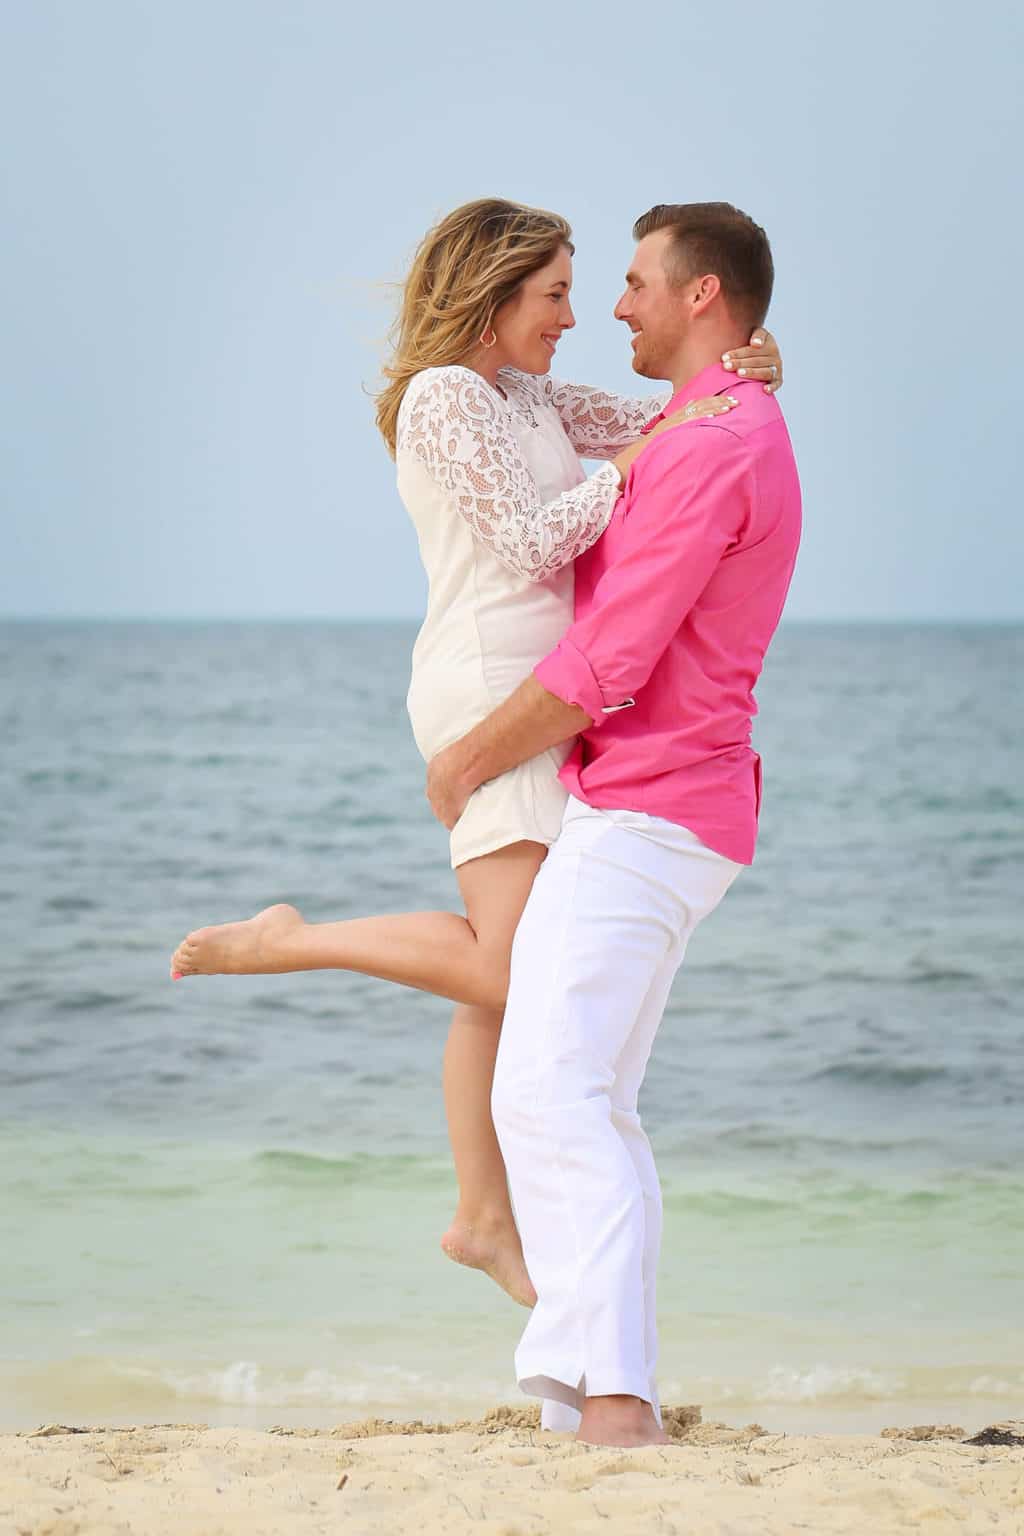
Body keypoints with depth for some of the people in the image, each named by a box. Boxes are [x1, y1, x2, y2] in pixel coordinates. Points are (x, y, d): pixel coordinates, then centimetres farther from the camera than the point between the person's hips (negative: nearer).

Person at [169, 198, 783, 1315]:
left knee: (503, 977, 11)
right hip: (489, 690, -10)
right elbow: (530, 543, -16)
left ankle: (484, 1221, 16)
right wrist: (636, 465, -11)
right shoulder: (447, 396, -9)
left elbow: (654, 424, 18)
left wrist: (742, 375, -1)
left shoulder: (523, 397, 19)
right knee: (515, 971, -19)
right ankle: (285, 942, -6)